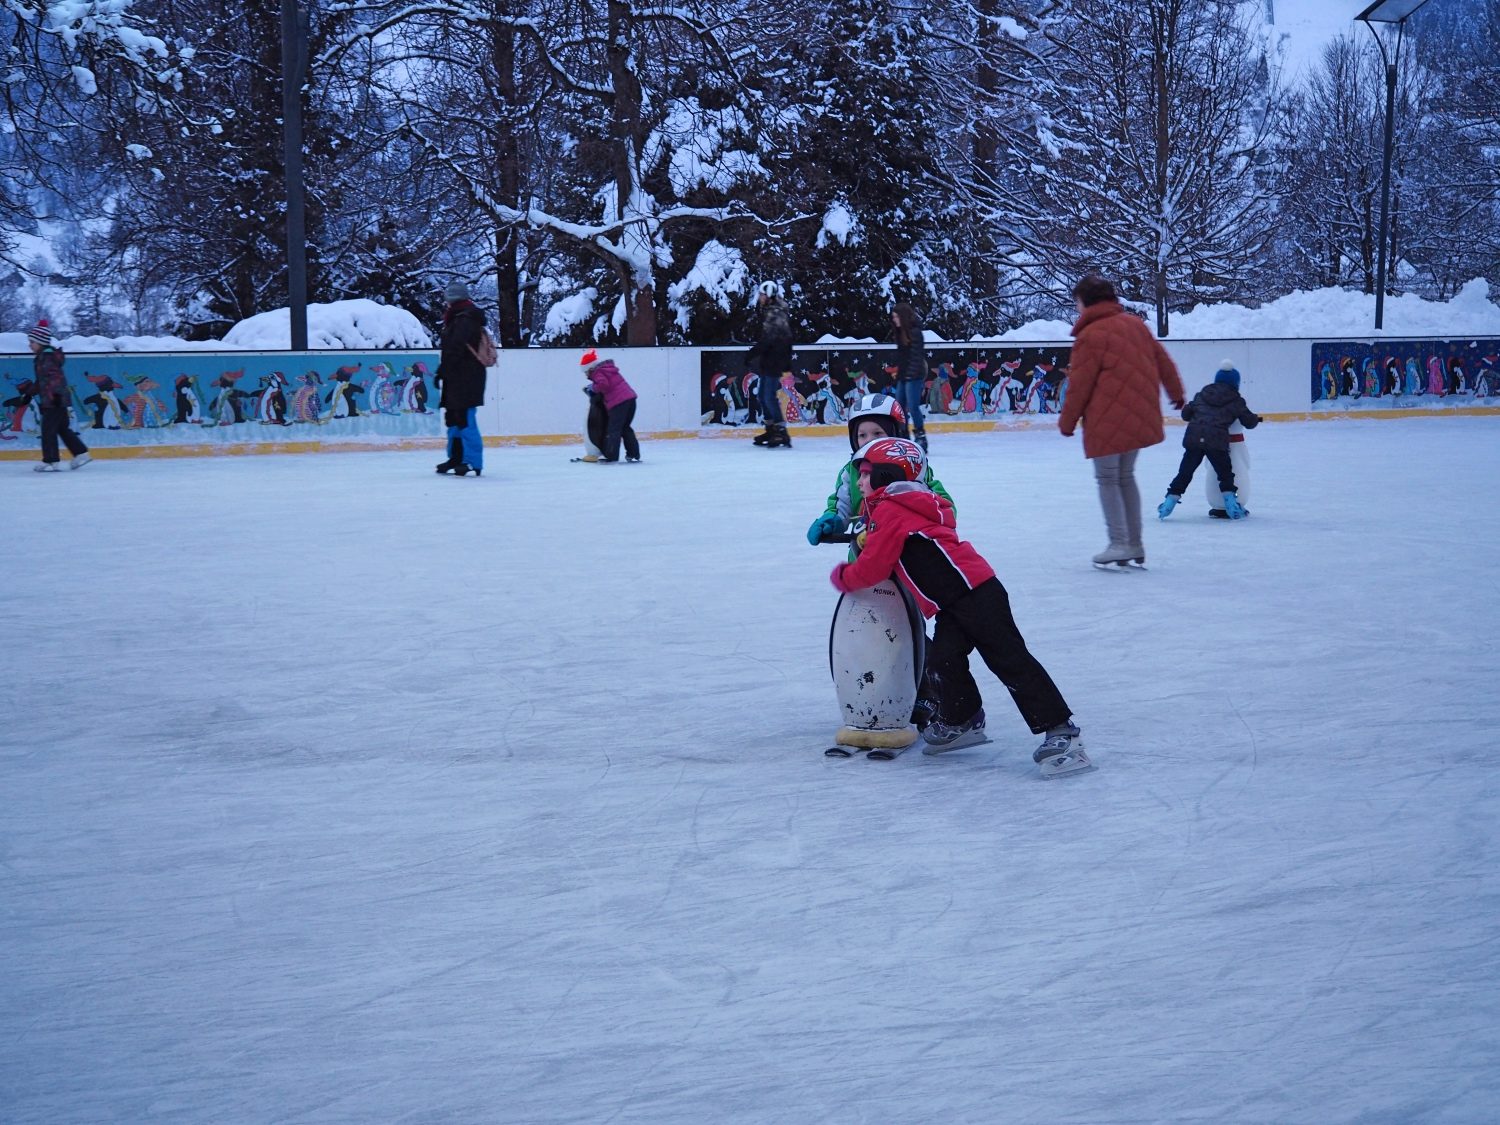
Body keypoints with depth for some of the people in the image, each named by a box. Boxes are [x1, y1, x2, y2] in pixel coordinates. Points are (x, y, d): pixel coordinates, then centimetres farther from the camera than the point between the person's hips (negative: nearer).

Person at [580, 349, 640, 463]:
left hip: (618, 402, -9)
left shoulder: (597, 373, -4)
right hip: (630, 397, 9)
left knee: (613, 429, -6)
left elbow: (603, 384, -22)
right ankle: (634, 454, 20)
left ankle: (611, 456, -10)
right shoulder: (608, 368, 23)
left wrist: (594, 387, -3)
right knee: (625, 427, 20)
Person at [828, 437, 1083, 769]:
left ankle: (1061, 729, -14)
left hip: (973, 592, -10)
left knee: (1010, 660, -12)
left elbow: (872, 569, -3)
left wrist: (842, 577, 13)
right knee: (942, 661, 5)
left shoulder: (889, 510, -5)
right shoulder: (913, 504, 25)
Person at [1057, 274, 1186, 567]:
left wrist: (1067, 421, -1)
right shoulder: (1135, 324, 11)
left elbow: (1079, 385, -13)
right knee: (1125, 477, 16)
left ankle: (1119, 543, -1)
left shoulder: (1090, 334, -13)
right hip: (1139, 418, 8)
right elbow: (1163, 361, 19)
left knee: (1107, 479, 2)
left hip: (1107, 421, -8)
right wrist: (1176, 393, 34)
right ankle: (1134, 544, 18)